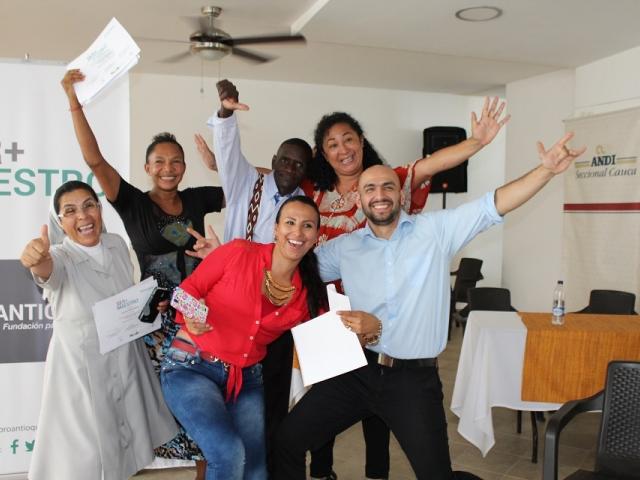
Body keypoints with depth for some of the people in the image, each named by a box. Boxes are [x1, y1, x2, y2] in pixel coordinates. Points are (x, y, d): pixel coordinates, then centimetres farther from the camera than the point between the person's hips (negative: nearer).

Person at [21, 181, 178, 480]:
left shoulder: (117, 245, -3)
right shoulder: (60, 257, -17)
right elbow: (48, 270, -44)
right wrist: (38, 260, -66)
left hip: (125, 357, 5)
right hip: (81, 365, -5)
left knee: (126, 435, 21)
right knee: (87, 448, 7)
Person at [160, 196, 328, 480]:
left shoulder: (308, 292, 1)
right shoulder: (238, 253, -11)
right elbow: (189, 289, -4)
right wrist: (191, 317, -24)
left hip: (246, 379, 5)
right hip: (190, 367, -4)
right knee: (229, 454, -22)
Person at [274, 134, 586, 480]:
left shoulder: (436, 230, -1)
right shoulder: (343, 248, 6)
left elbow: (493, 205, -8)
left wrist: (546, 170, -18)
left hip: (414, 376, -2)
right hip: (356, 370, 2)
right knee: (287, 442, 6)